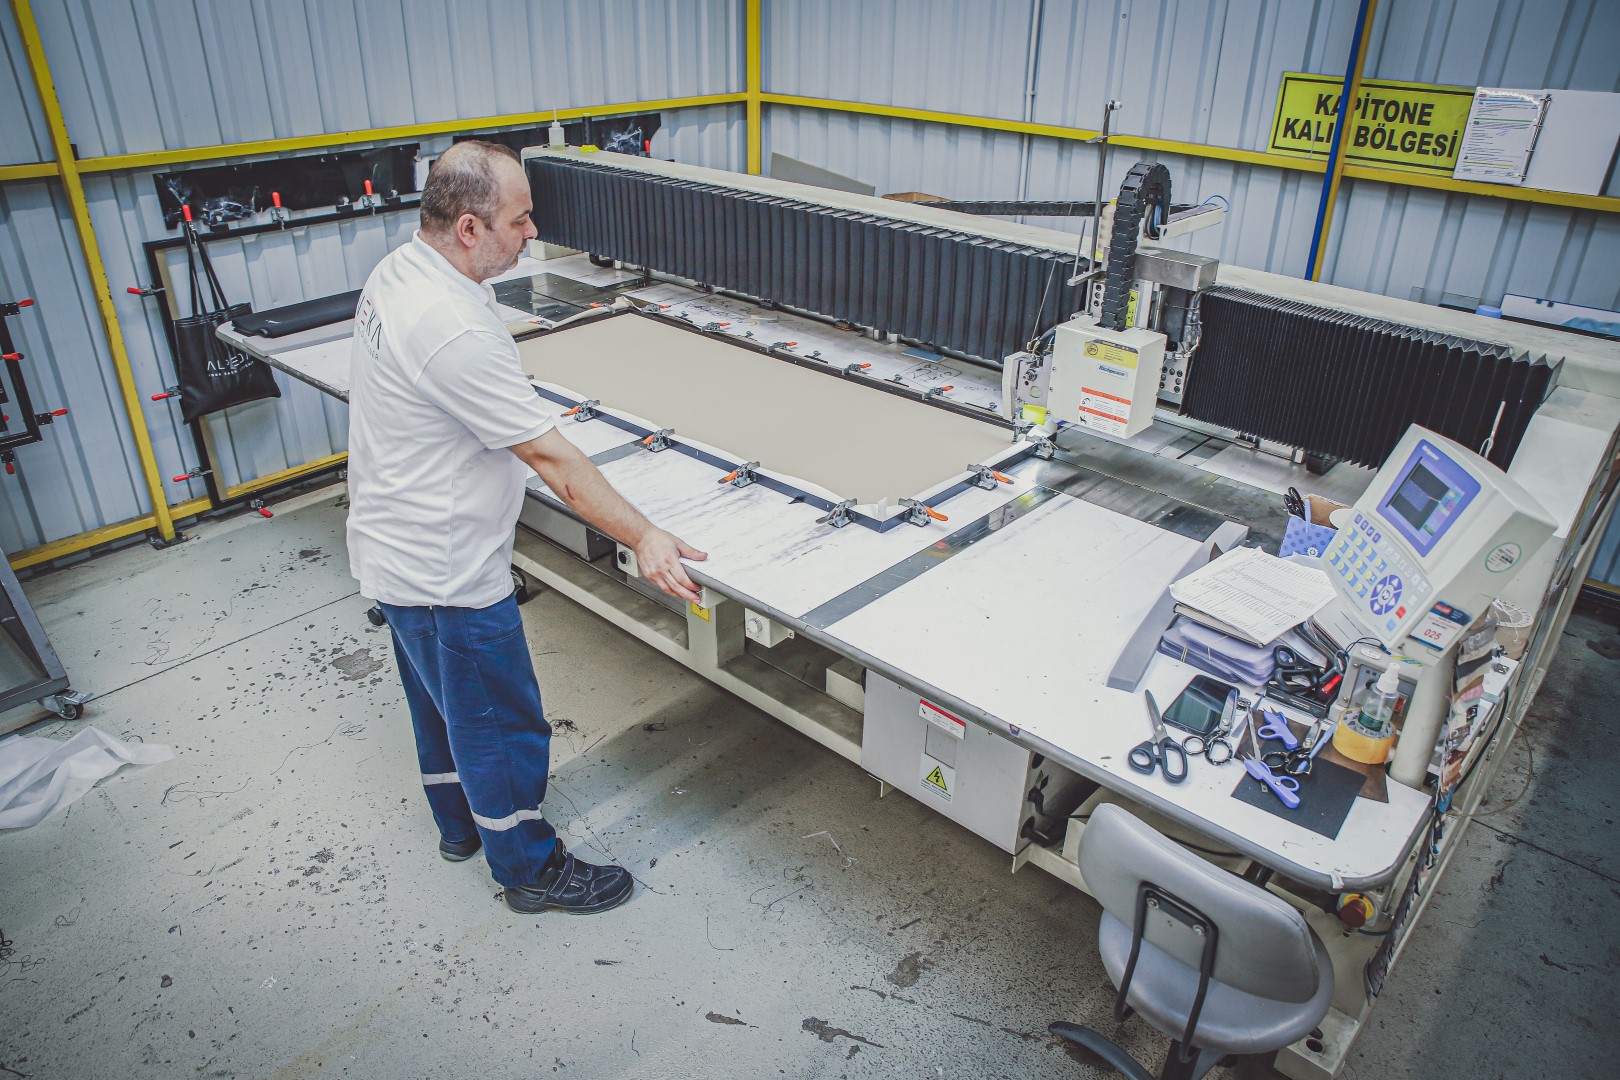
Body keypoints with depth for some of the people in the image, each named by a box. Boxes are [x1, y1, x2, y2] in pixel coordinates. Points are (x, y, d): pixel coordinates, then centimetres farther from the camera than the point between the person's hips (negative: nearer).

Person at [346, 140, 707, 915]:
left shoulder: (397, 271, -1)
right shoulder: (456, 331, -33)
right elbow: (550, 458, -31)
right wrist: (644, 538, -26)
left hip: (394, 545, 10)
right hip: (444, 572, -10)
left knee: (440, 698, 27)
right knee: (501, 725, 9)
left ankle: (461, 822, 49)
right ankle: (531, 870, 29)